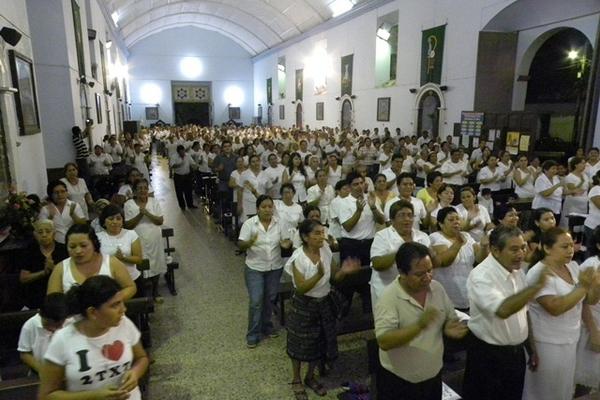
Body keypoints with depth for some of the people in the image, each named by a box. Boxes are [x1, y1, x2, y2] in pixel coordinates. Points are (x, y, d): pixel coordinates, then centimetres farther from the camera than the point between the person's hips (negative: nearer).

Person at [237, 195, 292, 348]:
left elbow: (284, 242, 4)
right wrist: (250, 242, -33)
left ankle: (266, 327, 34)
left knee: (270, 299, 15)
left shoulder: (279, 223, -3)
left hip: (275, 267, 3)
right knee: (256, 301, -3)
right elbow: (240, 245, -12)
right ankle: (253, 334, 12)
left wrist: (285, 244, -19)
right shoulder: (249, 223, -11)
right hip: (255, 268, -3)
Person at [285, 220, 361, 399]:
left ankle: (310, 377, 41)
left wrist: (344, 271, -23)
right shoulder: (298, 257, -23)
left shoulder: (326, 250, -8)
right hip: (304, 306, -5)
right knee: (301, 344, 11)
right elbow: (300, 288, -25)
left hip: (324, 303, 5)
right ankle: (297, 380, 36)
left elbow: (334, 277, 0)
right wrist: (319, 275, -40)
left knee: (319, 342, 17)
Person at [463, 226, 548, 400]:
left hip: (517, 353, 7)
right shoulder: (480, 276, -24)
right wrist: (537, 285, -35)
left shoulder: (518, 272, 2)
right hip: (488, 356, -7)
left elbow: (523, 314, 12)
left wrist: (532, 349, 15)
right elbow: (503, 310, -40)